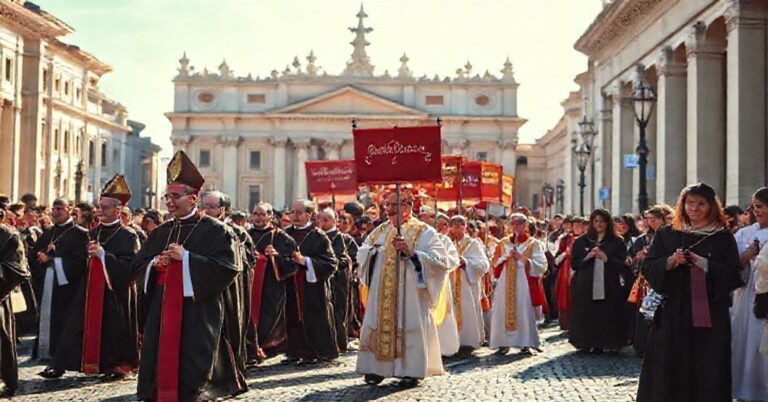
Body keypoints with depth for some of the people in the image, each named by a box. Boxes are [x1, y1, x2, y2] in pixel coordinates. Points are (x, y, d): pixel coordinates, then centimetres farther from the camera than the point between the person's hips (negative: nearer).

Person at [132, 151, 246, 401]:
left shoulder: (214, 230, -4)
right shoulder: (161, 232, 15)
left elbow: (227, 269, -15)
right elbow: (138, 266, 19)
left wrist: (186, 257, -17)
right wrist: (155, 263, -5)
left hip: (198, 312, -5)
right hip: (162, 310, 6)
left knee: (192, 367, -5)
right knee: (162, 360, 3)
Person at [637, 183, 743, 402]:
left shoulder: (723, 238, 4)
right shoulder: (666, 234, 8)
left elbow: (734, 275, -2)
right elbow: (648, 268, 3)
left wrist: (705, 264, -17)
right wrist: (670, 262, -16)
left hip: (710, 316, -1)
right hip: (673, 312, 1)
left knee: (708, 375, -1)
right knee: (669, 369, 2)